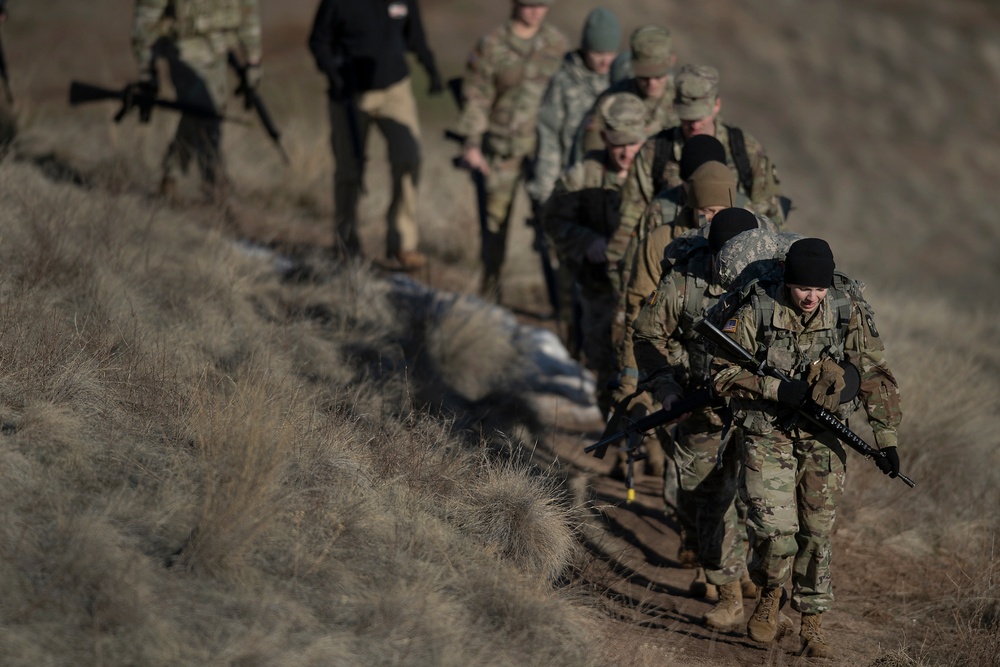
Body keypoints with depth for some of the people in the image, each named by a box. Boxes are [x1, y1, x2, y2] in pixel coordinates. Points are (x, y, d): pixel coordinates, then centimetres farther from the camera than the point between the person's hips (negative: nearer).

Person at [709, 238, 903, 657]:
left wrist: (886, 438, -10)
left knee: (817, 532, 2)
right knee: (775, 528, -15)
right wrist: (777, 389, -23)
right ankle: (770, 592, 15)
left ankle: (812, 624, 16)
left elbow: (875, 376, -5)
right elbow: (723, 372, -11)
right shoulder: (757, 311, -15)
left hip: (822, 439, 2)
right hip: (767, 436, -2)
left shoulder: (848, 311, -9)